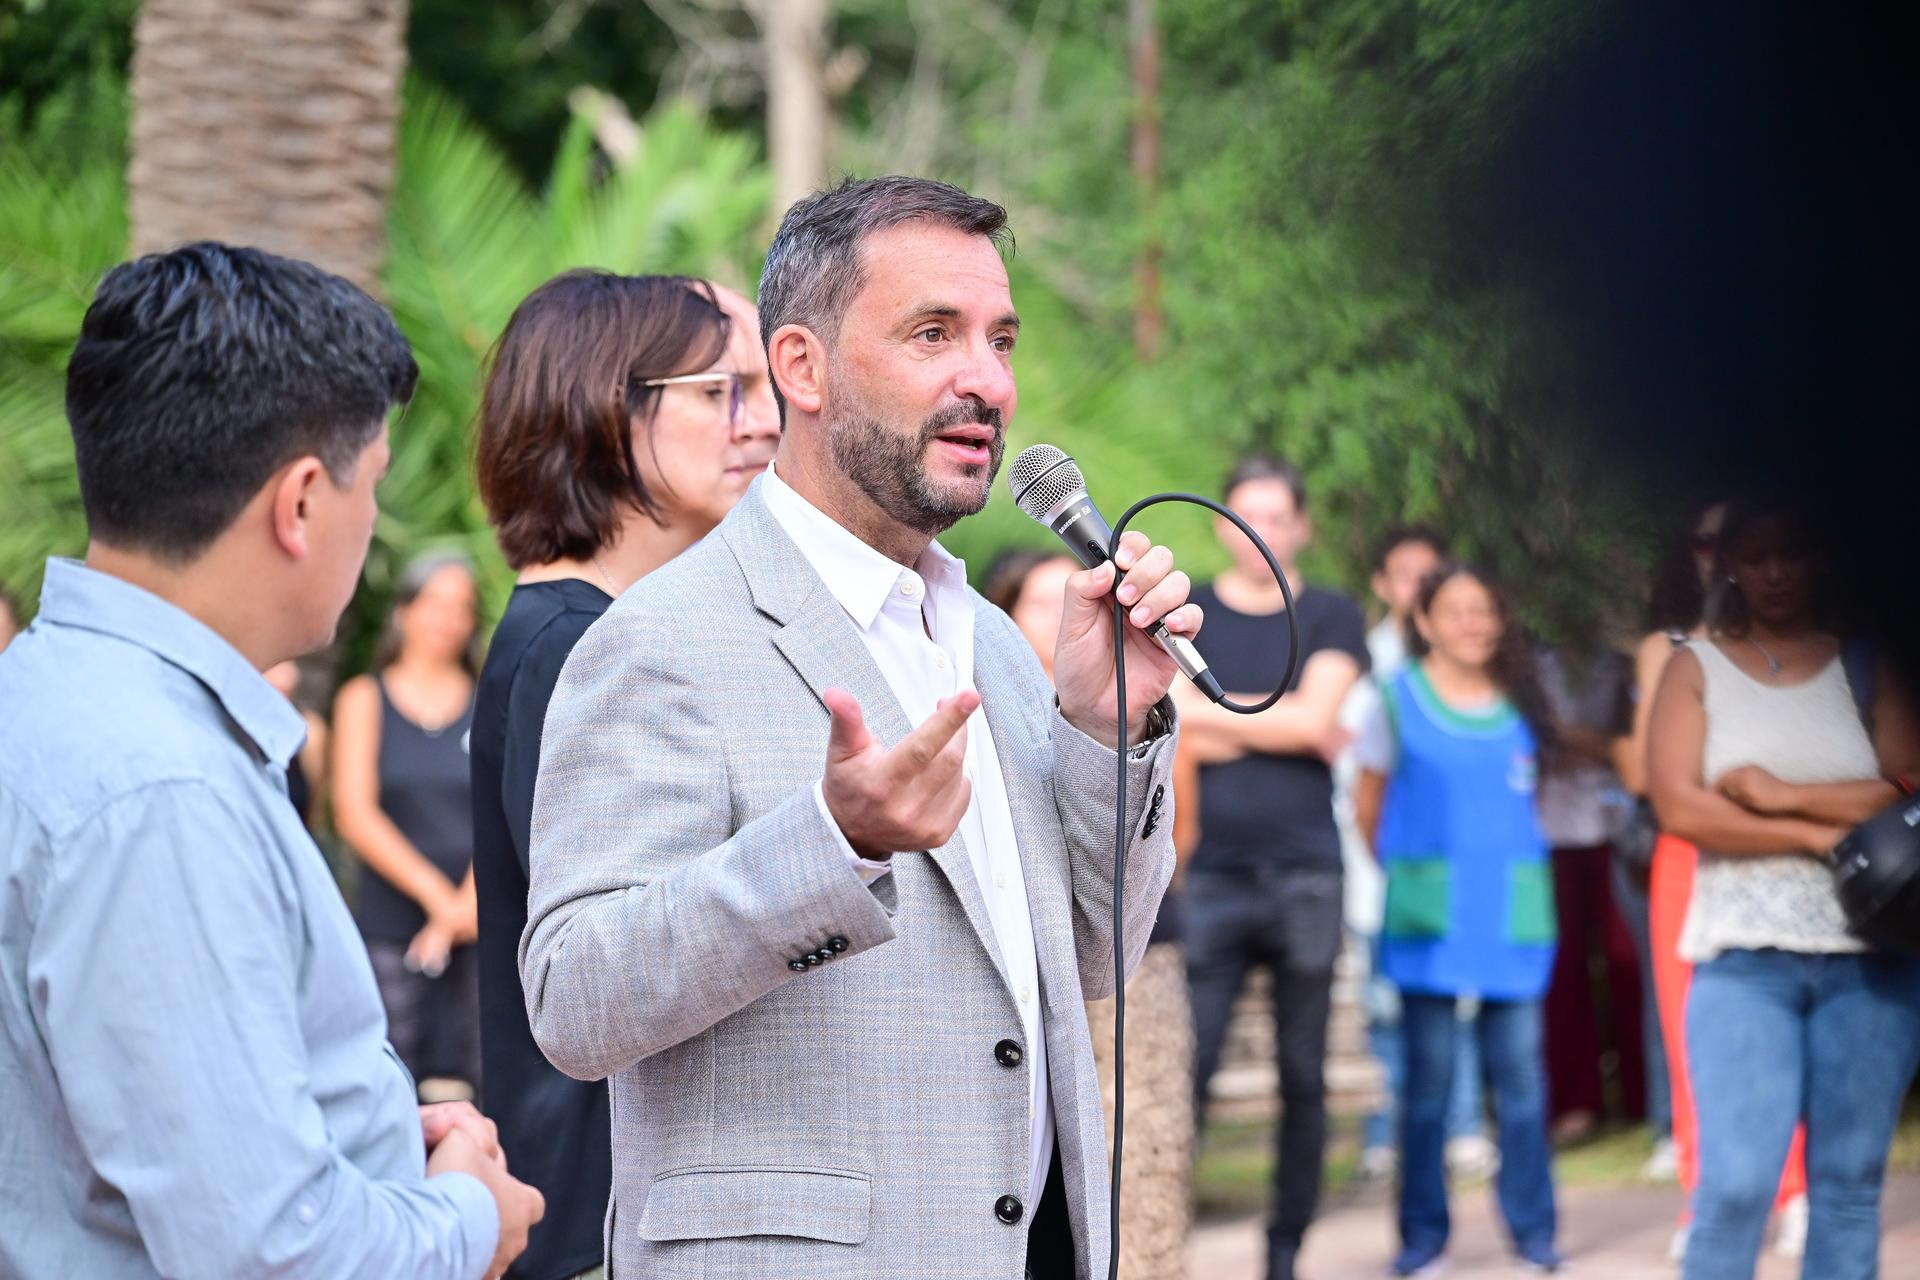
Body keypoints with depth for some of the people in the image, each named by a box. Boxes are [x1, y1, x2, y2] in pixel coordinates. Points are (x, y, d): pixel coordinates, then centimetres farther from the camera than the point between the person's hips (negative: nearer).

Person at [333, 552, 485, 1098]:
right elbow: (355, 815, 0)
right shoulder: (365, 698, 9)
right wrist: (435, 894, -9)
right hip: (392, 923, 0)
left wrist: (468, 903, -14)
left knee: (476, 1075, -6)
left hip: (483, 926, 0)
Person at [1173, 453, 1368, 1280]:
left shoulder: (1331, 619, 10)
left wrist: (1201, 710, -3)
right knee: (1185, 1066, -9)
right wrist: (1276, 729, -6)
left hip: (1305, 876, 1)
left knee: (1303, 1077, 3)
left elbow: (1314, 717, -6)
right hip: (1212, 876, 0)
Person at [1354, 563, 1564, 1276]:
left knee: (1520, 1072, 0)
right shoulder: (1399, 698, 3)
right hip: (1428, 917, -2)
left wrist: (1512, 861, 11)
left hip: (1514, 914, 2)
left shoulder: (1520, 702, 11)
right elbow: (1368, 802, 9)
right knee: (1428, 1076, 0)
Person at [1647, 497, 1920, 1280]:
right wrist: (1827, 834, -8)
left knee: (1851, 1182, 3)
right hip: (1744, 954, -2)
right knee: (1736, 1183, -11)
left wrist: (1779, 794, -8)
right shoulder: (1696, 668, 6)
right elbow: (1679, 808, -7)